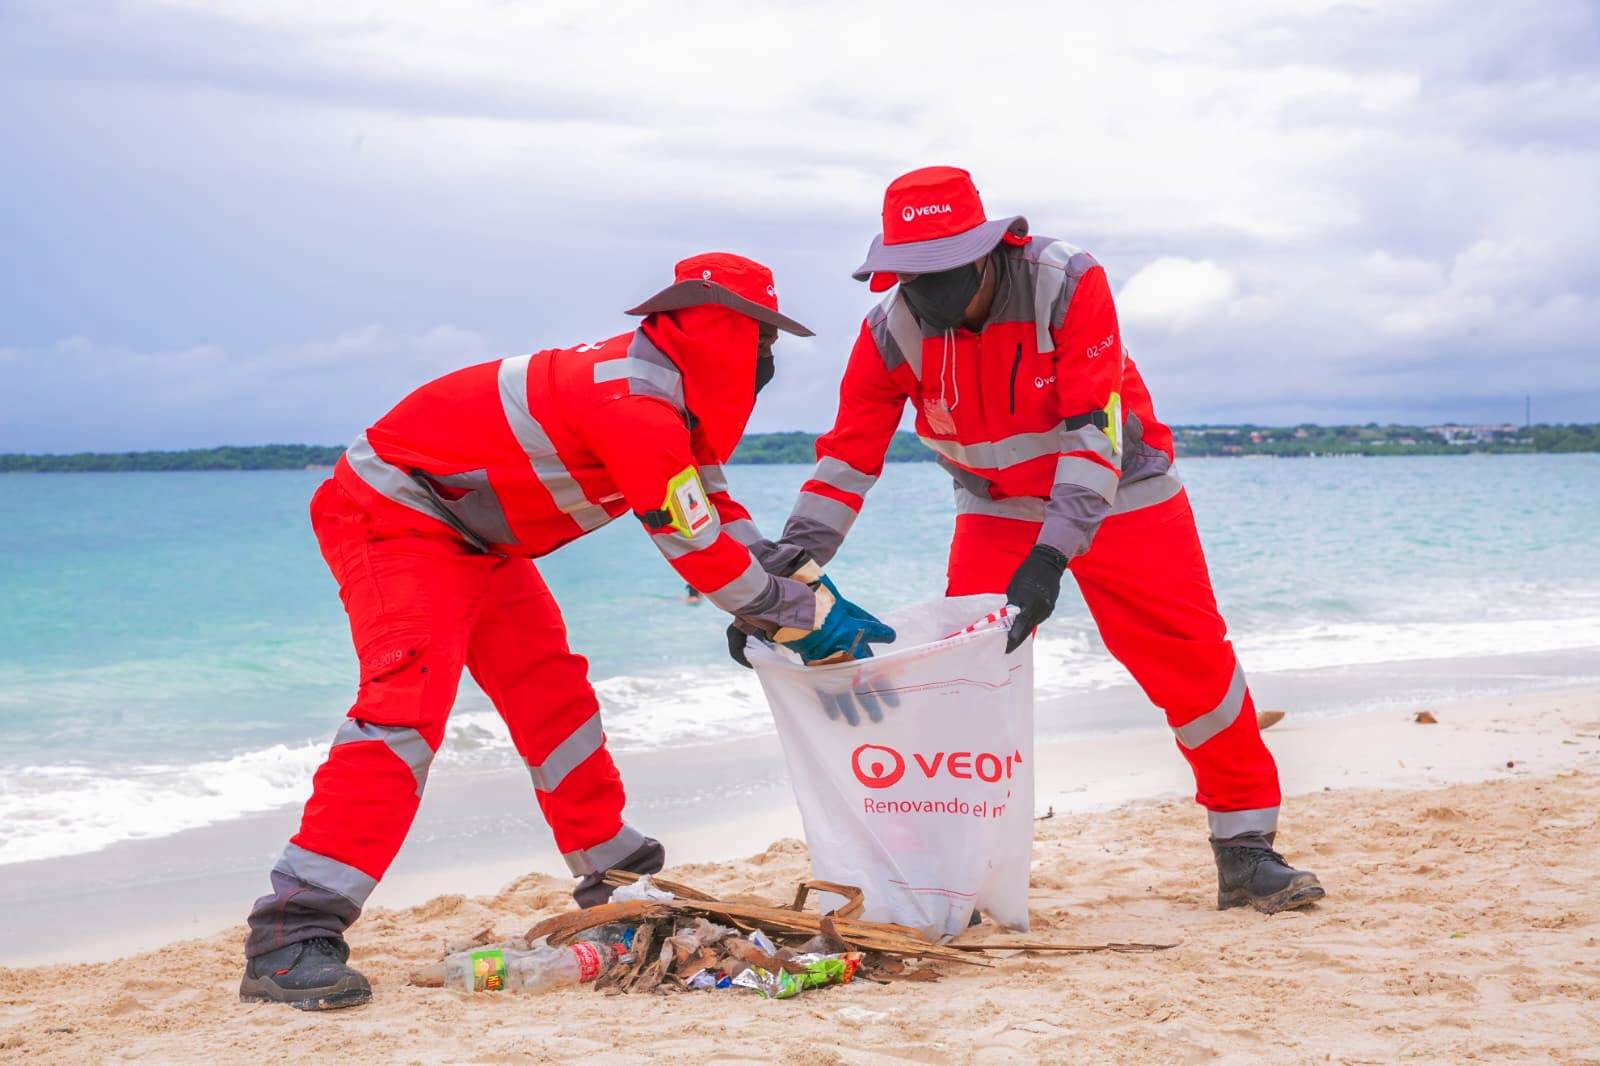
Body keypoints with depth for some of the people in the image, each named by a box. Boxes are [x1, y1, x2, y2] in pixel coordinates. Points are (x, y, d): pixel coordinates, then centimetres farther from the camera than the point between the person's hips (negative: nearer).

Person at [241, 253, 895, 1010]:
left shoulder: (666, 397, 5)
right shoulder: (636, 407, -28)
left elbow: (723, 519, 14)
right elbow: (700, 552, -24)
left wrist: (820, 592, 5)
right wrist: (811, 619, -12)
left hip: (473, 536, 11)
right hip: (393, 516, -11)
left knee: (552, 694, 13)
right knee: (410, 699, -26)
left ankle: (615, 875, 28)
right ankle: (291, 936, -31)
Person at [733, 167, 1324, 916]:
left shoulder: (1068, 284, -29)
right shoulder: (893, 330, -19)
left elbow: (1095, 429, -32)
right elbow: (845, 458, -15)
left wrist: (1053, 555, -41)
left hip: (1113, 496, -2)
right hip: (997, 510, 3)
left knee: (1195, 662, -5)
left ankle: (1245, 851, 8)